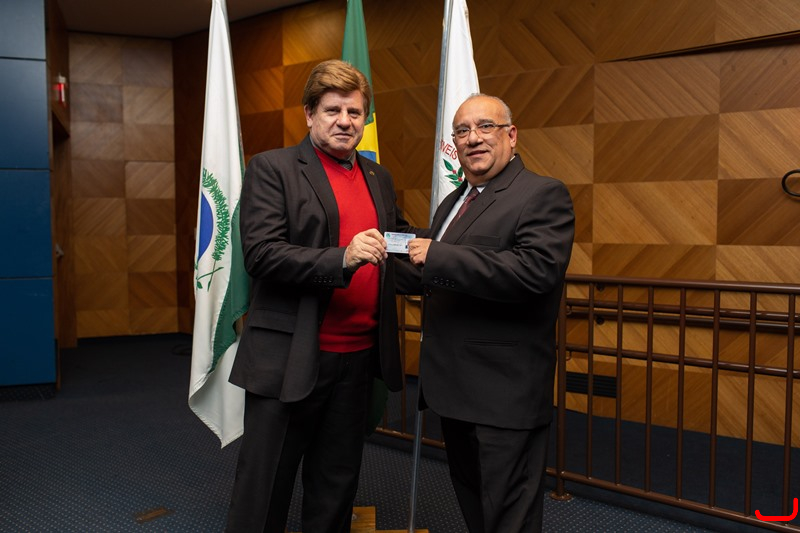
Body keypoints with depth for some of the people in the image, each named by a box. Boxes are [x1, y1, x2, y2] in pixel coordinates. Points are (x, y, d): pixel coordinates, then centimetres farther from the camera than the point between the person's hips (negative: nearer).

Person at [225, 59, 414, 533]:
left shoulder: (379, 178, 14)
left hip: (359, 356, 6)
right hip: (290, 358, -5)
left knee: (336, 485, 18)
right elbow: (261, 254, -15)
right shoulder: (272, 169, -4)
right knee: (264, 488, 7)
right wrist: (342, 258, -26)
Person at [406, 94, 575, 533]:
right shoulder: (452, 203, 17)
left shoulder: (543, 195, -10)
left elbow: (535, 270, -27)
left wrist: (437, 257, -23)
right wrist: (413, 262, 5)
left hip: (504, 396, -8)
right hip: (456, 392, 9)